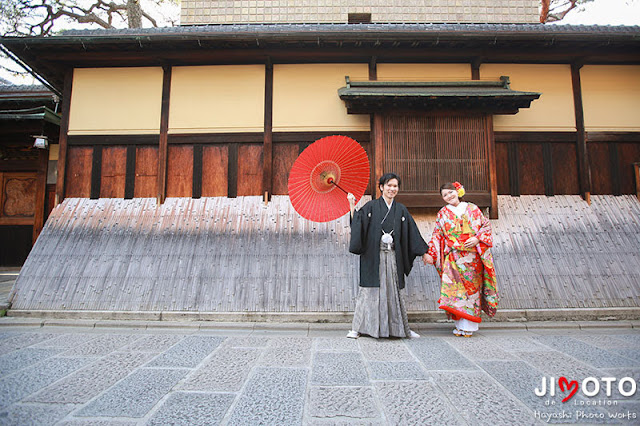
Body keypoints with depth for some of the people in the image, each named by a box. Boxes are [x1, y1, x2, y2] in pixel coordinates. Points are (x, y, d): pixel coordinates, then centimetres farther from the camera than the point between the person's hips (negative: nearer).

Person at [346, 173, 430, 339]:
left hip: (392, 257, 3)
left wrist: (423, 253, 12)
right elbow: (357, 222, -6)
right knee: (370, 289, -2)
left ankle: (401, 328, 20)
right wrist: (352, 206, -16)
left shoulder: (401, 210, 11)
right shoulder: (371, 206, 2)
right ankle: (357, 328, 8)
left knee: (393, 290, 9)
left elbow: (412, 232, 13)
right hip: (373, 256, -3)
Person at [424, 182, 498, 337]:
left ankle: (468, 326, 8)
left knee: (471, 287, 0)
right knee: (455, 288, -6)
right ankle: (459, 325, 5)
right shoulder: (443, 213, 9)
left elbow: (486, 225, 7)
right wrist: (430, 253, -2)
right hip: (453, 258, 0)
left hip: (472, 257, 0)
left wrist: (477, 239, -10)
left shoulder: (472, 209, 7)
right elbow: (436, 236, 8)